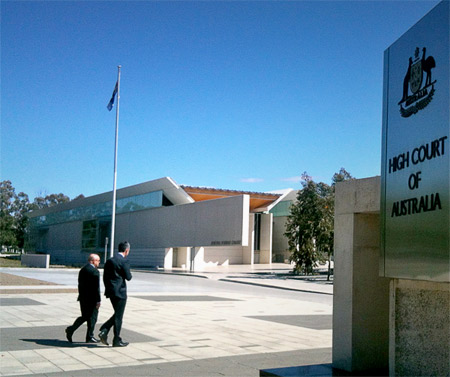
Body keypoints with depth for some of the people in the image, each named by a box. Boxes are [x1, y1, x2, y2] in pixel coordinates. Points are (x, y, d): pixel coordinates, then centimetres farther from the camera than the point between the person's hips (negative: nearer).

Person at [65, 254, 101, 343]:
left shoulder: (82, 270, 10)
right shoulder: (95, 271, -15)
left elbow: (80, 285, 16)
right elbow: (96, 287, -18)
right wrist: (98, 300, -15)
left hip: (83, 298, 8)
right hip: (92, 299, -8)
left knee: (84, 316, 18)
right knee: (92, 318, 3)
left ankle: (71, 329, 5)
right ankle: (90, 337, 9)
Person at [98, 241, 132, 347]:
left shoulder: (109, 261, 9)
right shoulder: (124, 261, -13)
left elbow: (105, 277, 12)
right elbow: (128, 277, -14)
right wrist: (129, 273, 8)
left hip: (111, 292, 7)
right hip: (120, 292, -7)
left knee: (117, 315, 19)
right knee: (118, 317, 2)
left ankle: (104, 331, 5)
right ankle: (117, 340, 10)